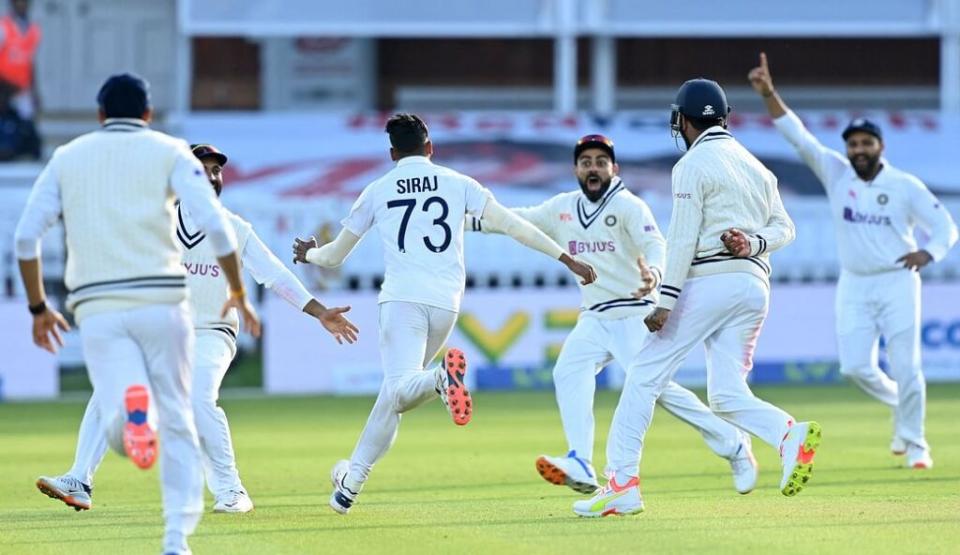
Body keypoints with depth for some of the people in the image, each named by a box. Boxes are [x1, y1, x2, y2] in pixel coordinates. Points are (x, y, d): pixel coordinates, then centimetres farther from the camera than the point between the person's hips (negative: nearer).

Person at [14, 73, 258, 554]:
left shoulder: (67, 157, 15)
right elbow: (215, 226, -5)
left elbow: (26, 235, 7)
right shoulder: (169, 152, 7)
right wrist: (238, 293, 6)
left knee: (117, 429, -3)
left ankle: (129, 405, -39)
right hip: (161, 299, -1)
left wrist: (38, 307, 17)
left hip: (97, 310, 1)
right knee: (177, 421, 12)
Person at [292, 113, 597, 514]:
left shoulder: (377, 191, 13)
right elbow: (510, 224, 6)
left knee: (400, 388, -19)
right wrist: (567, 259, 8)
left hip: (401, 300, -3)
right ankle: (353, 480, 14)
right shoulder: (458, 184, 14)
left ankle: (440, 379, -53)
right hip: (445, 303, 3)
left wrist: (309, 254, 46)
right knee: (394, 395, 15)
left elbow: (335, 255, 22)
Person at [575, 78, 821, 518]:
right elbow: (784, 227, 16)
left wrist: (665, 301, -13)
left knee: (645, 374, -1)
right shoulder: (756, 166, 22)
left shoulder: (693, 165, -3)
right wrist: (753, 243, -2)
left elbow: (683, 238, -11)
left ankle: (623, 482, -7)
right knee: (727, 395, 3)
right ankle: (791, 435, -24)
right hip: (756, 286, 7)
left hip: (709, 280, -7)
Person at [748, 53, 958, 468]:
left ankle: (914, 443, 6)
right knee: (855, 367, -2)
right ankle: (901, 406, 26)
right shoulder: (836, 173, 0)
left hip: (897, 282, -3)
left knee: (906, 367, -6)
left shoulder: (905, 186, -7)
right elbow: (797, 134, -9)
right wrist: (768, 94, -21)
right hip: (854, 285, 3)